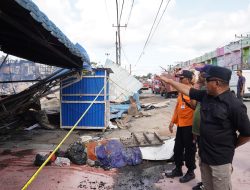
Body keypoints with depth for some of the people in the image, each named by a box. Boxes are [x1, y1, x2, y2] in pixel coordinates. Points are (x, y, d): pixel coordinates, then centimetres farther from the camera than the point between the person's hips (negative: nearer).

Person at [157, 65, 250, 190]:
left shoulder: (234, 105, -21)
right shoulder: (205, 95, -1)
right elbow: (187, 90, 11)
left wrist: (231, 146, 1)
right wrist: (169, 81, 15)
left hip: (220, 158, -6)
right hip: (204, 153, 7)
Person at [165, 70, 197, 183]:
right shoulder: (181, 92, 10)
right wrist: (173, 121, 16)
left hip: (189, 125, -8)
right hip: (180, 125, 8)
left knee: (189, 149, 7)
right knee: (177, 148, 16)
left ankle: (190, 172, 26)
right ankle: (178, 169, 33)